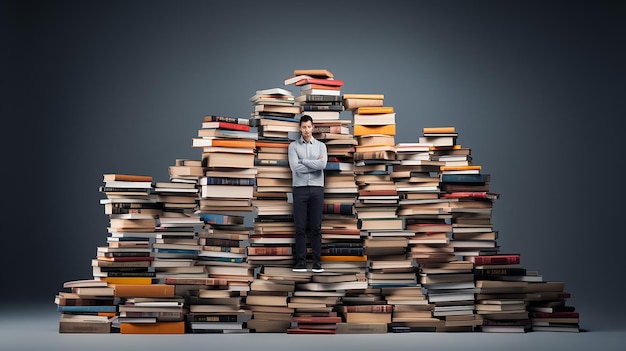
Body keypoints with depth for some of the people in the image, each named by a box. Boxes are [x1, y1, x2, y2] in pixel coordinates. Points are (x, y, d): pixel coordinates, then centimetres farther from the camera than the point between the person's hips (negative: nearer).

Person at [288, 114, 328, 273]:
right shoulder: (293, 146, 3)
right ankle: (300, 262, 4)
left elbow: (323, 165, -12)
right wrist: (315, 163, -9)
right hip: (300, 189, -1)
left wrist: (303, 161, -8)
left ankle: (317, 262, 7)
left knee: (316, 228, 3)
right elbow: (296, 168, -12)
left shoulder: (321, 145, 7)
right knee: (300, 228, 0)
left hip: (317, 189, 1)